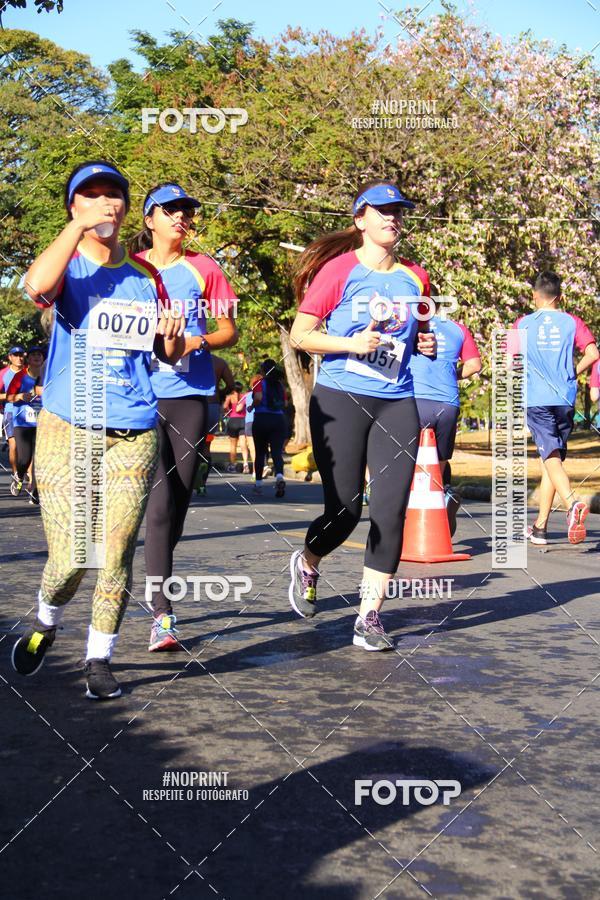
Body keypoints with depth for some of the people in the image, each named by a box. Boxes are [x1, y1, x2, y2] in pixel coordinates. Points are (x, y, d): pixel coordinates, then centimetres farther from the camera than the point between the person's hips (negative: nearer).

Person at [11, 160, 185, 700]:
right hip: (66, 430, -3)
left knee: (116, 556, -1)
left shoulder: (146, 276, 13)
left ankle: (100, 660, 17)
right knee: (70, 557, -4)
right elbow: (37, 286, -24)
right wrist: (79, 226, -17)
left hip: (134, 434, 3)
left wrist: (172, 337, -2)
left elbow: (169, 357, 21)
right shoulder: (67, 266, 3)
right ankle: (46, 625, 28)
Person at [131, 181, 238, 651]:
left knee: (179, 498, 5)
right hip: (142, 395, -1)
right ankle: (162, 613, -9)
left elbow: (229, 330, 10)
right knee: (161, 500, -11)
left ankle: (156, 580, 26)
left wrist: (201, 341, -10)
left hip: (191, 393, 1)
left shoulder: (203, 268, 9)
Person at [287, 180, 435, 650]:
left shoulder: (415, 277, 11)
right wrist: (351, 343, -18)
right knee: (344, 511, -2)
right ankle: (307, 564, 32)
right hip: (341, 399, -4)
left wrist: (427, 344, 5)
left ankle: (369, 617, 6)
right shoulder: (339, 270, -4)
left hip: (398, 404, 4)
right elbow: (300, 334, -5)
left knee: (391, 510, -4)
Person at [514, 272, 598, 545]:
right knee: (553, 457, 12)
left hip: (535, 399, -2)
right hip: (565, 399, 2)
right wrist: (572, 373, 11)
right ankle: (540, 527, 18)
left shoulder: (523, 324, 5)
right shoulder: (572, 322, 7)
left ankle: (573, 503, -39)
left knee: (551, 456, -11)